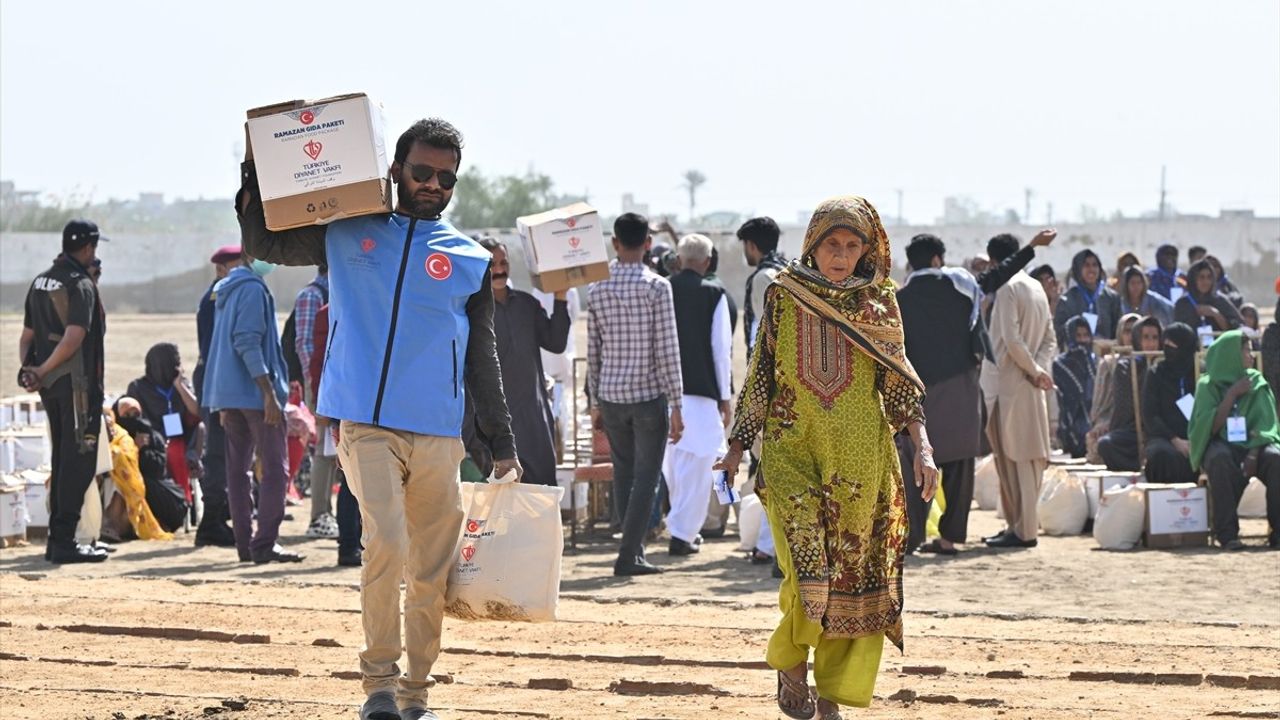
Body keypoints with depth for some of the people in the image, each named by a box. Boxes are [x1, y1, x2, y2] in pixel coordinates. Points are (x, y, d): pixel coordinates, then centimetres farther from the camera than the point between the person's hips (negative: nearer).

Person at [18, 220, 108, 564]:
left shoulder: (40, 282, 14)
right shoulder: (81, 285, -13)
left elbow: (27, 335, 13)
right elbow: (73, 338, -22)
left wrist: (28, 368, 1)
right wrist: (42, 371, -13)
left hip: (49, 383, 9)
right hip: (76, 382, -9)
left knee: (62, 459, 15)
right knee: (79, 461, -6)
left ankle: (57, 538, 17)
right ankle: (64, 541, -10)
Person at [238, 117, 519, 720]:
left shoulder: (471, 260, 12)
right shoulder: (347, 233, 10)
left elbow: (482, 359, 14)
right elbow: (263, 241, 16)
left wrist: (503, 447, 10)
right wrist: (257, 170, 2)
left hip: (439, 437, 2)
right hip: (365, 426, -2)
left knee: (433, 570, 3)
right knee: (387, 543, -19)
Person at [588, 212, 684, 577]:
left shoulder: (597, 288, 4)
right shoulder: (657, 287, -8)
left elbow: (592, 350, 7)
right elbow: (667, 349, -10)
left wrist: (596, 402, 15)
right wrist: (676, 405, -7)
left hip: (611, 395, 4)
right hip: (649, 395, -4)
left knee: (623, 474, 14)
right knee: (646, 477, 0)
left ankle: (634, 548, 17)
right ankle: (629, 556, -6)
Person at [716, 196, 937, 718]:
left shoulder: (879, 303, 4)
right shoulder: (783, 297, 3)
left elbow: (898, 379, 4)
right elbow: (759, 375, 8)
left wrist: (922, 447, -7)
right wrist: (737, 448, 7)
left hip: (859, 460, 1)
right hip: (793, 451, -1)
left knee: (853, 576, 1)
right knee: (808, 570, -16)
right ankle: (791, 660, 11)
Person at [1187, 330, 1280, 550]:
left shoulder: (1257, 383, 10)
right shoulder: (1208, 385, 3)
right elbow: (1209, 427, -9)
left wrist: (1253, 453, -18)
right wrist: (1232, 394, -12)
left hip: (1254, 443, 2)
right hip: (1221, 445, -2)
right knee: (1220, 459, -38)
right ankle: (1227, 533, -35)